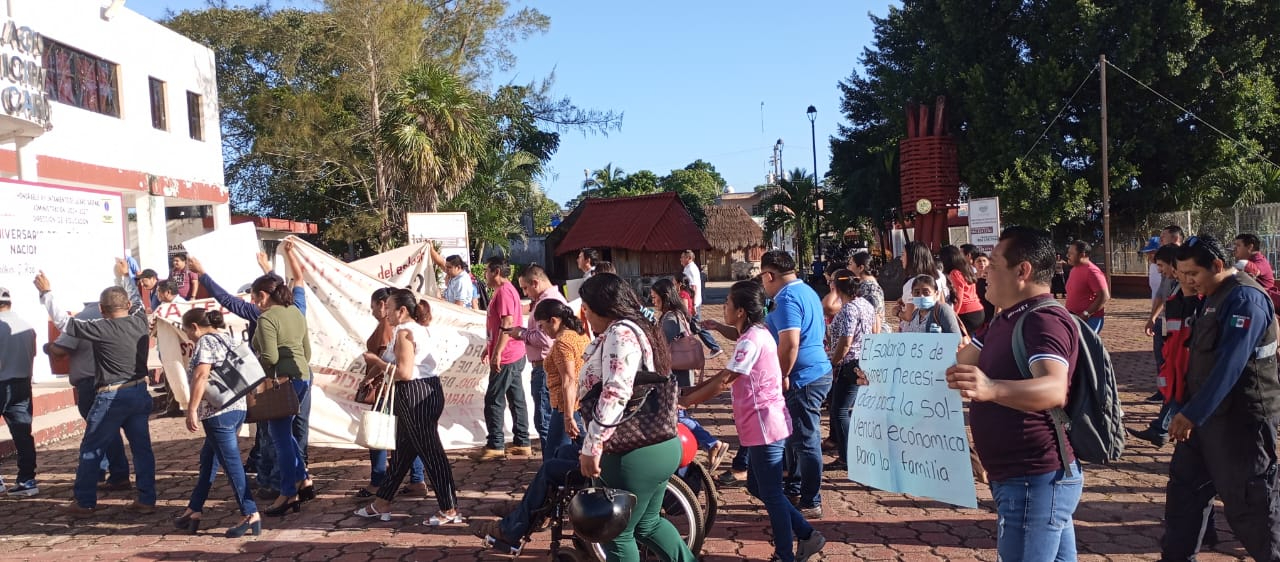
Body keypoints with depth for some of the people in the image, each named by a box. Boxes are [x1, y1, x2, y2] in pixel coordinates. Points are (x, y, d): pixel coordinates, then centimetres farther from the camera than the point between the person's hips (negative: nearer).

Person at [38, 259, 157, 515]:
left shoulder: (102, 329, -15)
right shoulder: (140, 322, 0)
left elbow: (65, 322, -6)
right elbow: (137, 300, 22)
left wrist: (46, 293, 3)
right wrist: (124, 277, 36)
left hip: (112, 396, -6)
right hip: (139, 393, 6)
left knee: (91, 449, 8)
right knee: (142, 447, 8)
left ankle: (84, 502, 16)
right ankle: (146, 500, 10)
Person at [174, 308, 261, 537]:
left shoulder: (205, 342, -8)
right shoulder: (229, 339, 17)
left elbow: (201, 376, -21)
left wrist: (191, 410, -20)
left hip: (218, 413, -9)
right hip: (238, 408, 9)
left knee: (232, 464, -6)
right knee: (208, 460, 18)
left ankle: (250, 515, -4)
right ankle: (194, 511, 26)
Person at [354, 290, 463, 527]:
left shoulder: (404, 332, -15)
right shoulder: (420, 329, 15)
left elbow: (404, 372, -22)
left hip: (415, 394, -11)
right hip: (430, 389, 11)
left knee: (430, 451, -4)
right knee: (403, 450, 17)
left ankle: (450, 509, 3)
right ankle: (382, 504, 29)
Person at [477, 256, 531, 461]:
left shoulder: (504, 291, -14)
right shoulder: (503, 290, 18)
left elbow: (507, 324, -23)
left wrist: (497, 353, -24)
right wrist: (489, 348, 26)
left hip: (506, 357, -10)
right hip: (514, 356, 10)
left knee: (493, 400, -6)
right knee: (516, 400, 11)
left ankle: (495, 446, -2)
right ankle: (522, 444, 16)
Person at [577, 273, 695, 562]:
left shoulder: (620, 333, -15)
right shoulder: (637, 329, 16)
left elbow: (615, 393, -27)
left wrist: (591, 446, -26)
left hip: (635, 454, -10)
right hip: (659, 446, 10)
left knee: (617, 534, 6)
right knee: (647, 524, 25)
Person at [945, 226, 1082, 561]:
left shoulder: (1045, 320, -20)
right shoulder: (1006, 320, 14)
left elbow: (1055, 390, -36)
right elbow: (958, 363, 18)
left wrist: (991, 389, -54)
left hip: (1036, 479, -10)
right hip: (1020, 476, 10)